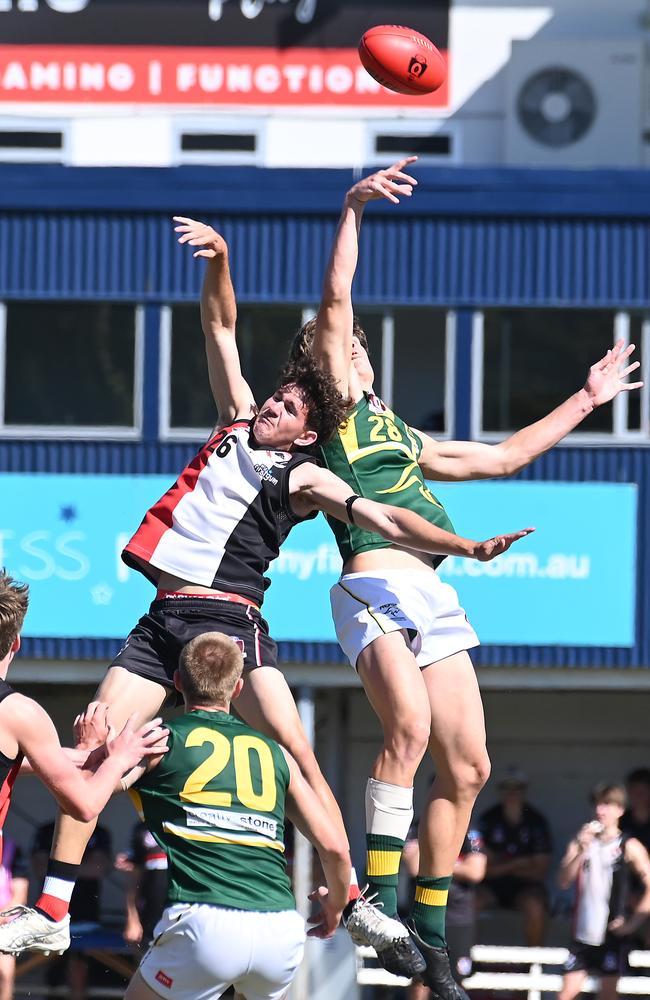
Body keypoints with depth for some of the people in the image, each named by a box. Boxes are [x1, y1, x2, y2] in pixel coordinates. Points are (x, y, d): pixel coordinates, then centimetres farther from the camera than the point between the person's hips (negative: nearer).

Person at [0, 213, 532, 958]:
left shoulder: (304, 479, 5)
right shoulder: (238, 424, 18)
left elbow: (389, 523, -4)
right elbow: (220, 326, 20)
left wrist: (469, 548, -17)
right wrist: (218, 262, 8)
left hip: (231, 619, -5)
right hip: (164, 617, 5)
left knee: (296, 756, -16)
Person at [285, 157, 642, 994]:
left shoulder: (405, 439, 31)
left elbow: (503, 456, 39)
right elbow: (335, 296, 1)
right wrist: (353, 208, 0)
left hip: (434, 596, 8)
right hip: (374, 587, -8)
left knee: (466, 766, 2)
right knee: (409, 726, -30)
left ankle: (428, 930, 10)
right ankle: (378, 902, -28)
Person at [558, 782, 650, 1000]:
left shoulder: (629, 847, -2)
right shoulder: (581, 841, 8)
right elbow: (564, 881, -3)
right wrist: (581, 851, -15)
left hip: (612, 933, -3)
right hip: (583, 931, 3)